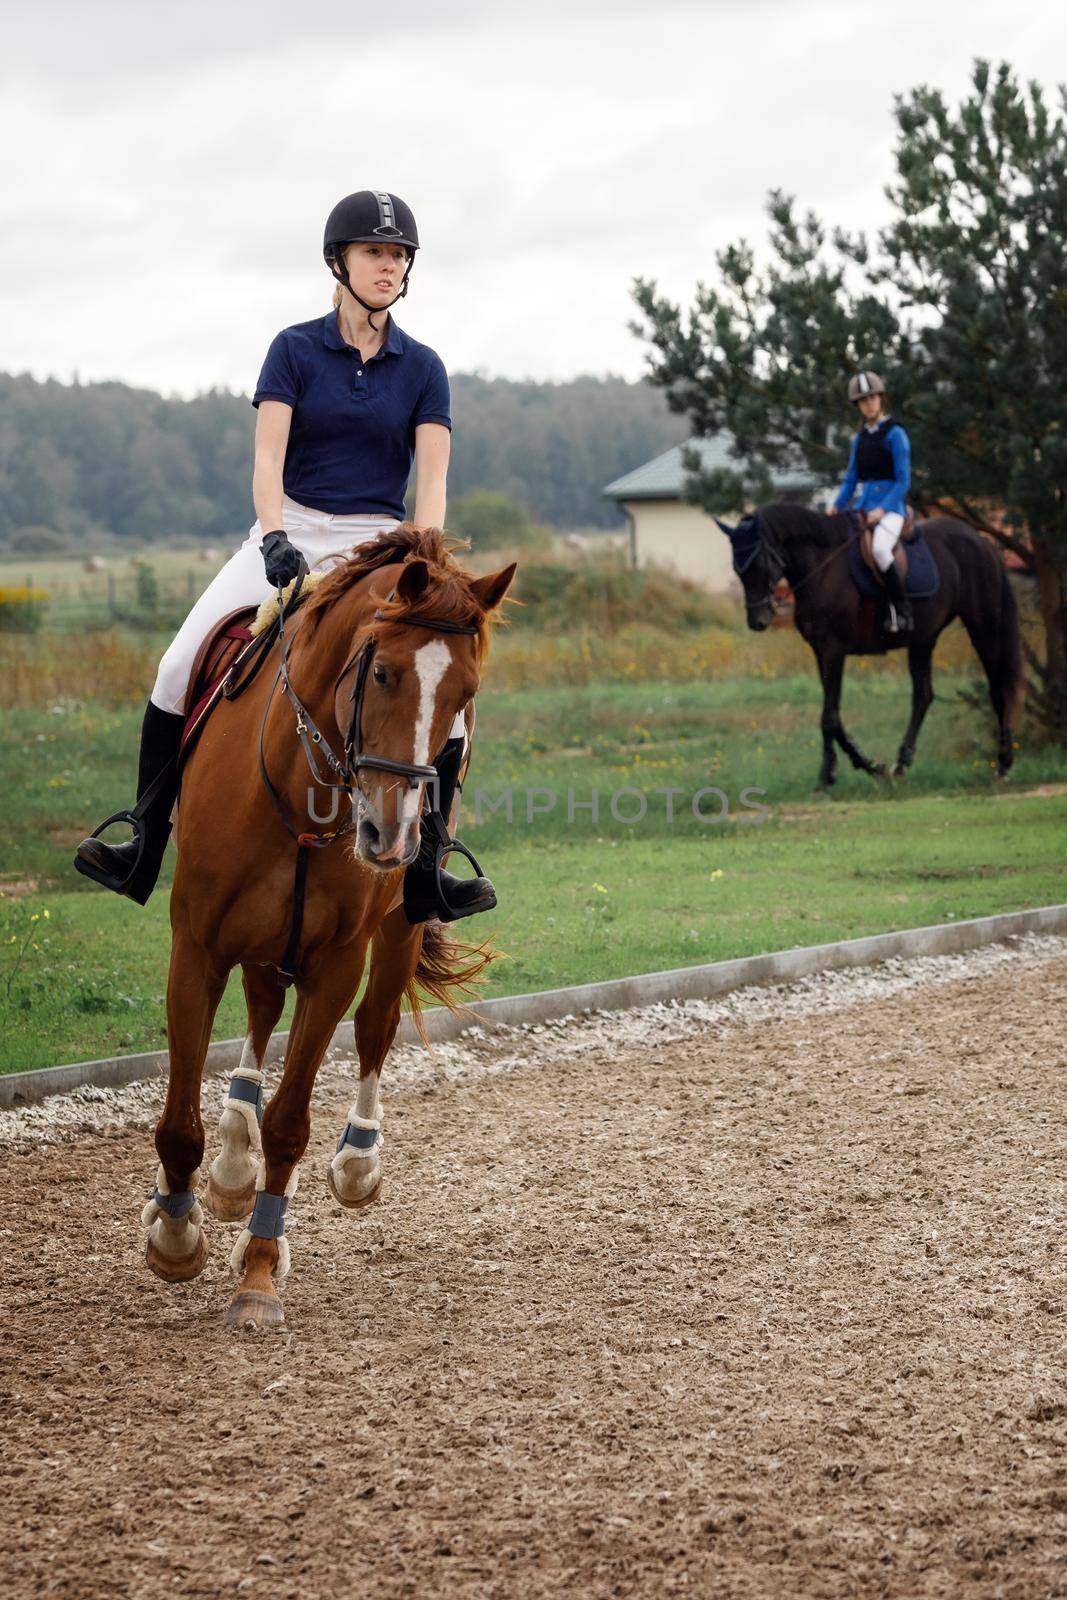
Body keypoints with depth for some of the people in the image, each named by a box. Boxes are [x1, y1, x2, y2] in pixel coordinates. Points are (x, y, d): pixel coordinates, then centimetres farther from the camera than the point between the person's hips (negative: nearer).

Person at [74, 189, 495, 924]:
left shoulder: (422, 368, 4)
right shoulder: (295, 350, 1)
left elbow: (432, 478, -5)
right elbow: (268, 456, -8)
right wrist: (274, 539, -25)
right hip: (289, 535, 0)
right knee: (182, 666, -18)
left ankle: (424, 875, -14)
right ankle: (144, 852, -12)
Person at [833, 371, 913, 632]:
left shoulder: (894, 434, -6)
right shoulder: (860, 438, 15)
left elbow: (903, 481, -9)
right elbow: (851, 479, 20)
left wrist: (882, 510, -19)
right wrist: (836, 506, 5)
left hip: (890, 505, -8)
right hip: (862, 504, 8)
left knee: (879, 548, -34)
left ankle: (902, 610, -25)